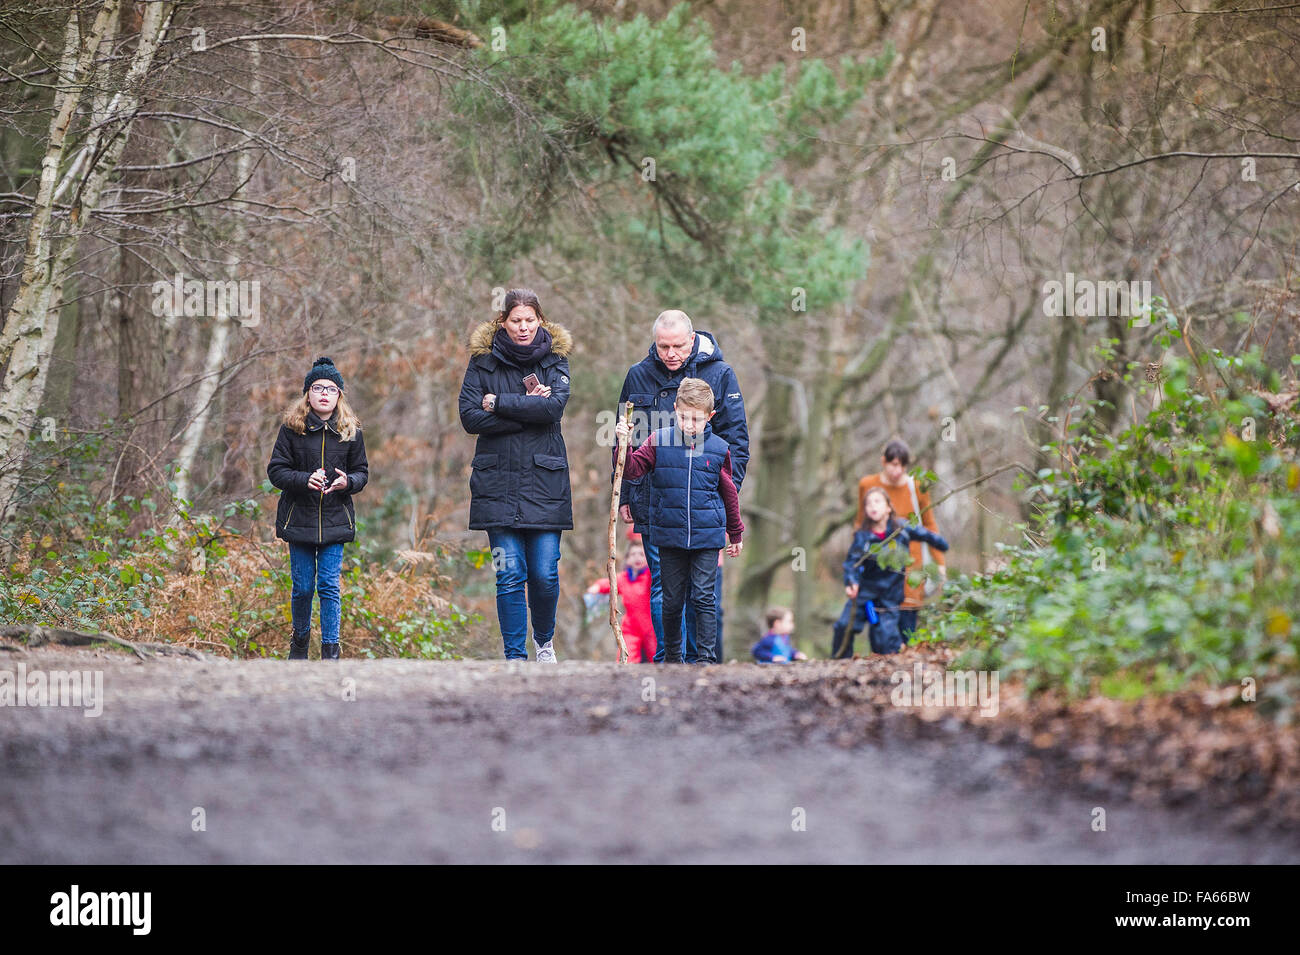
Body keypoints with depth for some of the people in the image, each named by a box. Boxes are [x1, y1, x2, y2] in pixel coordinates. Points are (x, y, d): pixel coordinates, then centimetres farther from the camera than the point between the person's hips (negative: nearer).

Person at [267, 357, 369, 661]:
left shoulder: (350, 431, 3)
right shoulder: (292, 428, -2)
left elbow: (362, 472, 9)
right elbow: (276, 470, -3)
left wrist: (348, 482, -14)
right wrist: (305, 479, -20)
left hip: (335, 519, 0)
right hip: (299, 518, 0)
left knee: (329, 586, -5)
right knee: (303, 586, 5)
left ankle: (330, 651, 0)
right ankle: (300, 638, 29)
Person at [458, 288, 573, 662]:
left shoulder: (555, 359, 6)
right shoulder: (483, 360, 5)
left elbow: (554, 406, -12)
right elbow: (469, 416, -6)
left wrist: (499, 404, -11)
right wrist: (526, 412, -11)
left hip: (544, 479, 0)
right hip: (498, 481, 0)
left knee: (545, 574, -2)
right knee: (510, 575, -4)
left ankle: (544, 639, 25)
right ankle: (515, 656, 4)